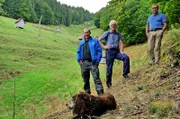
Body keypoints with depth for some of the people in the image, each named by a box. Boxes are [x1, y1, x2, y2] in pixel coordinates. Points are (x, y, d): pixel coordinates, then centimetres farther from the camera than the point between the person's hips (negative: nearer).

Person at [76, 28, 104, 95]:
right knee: (85, 80, 11)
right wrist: (79, 59, 3)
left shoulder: (95, 41, 5)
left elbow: (99, 51, -1)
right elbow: (78, 52, 19)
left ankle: (100, 93, -17)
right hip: (83, 63, 5)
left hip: (92, 63, -5)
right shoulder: (81, 42, 18)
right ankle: (87, 93, 23)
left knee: (96, 78, -13)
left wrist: (97, 60, -9)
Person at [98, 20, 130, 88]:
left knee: (126, 57, -24)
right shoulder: (107, 33, 9)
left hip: (117, 51, 2)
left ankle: (125, 73, -13)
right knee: (109, 67, 0)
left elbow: (121, 43, 6)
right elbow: (99, 40, 6)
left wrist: (121, 51, -9)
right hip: (110, 51, -2)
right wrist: (103, 46, -3)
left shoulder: (118, 34, 17)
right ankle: (108, 82, 14)